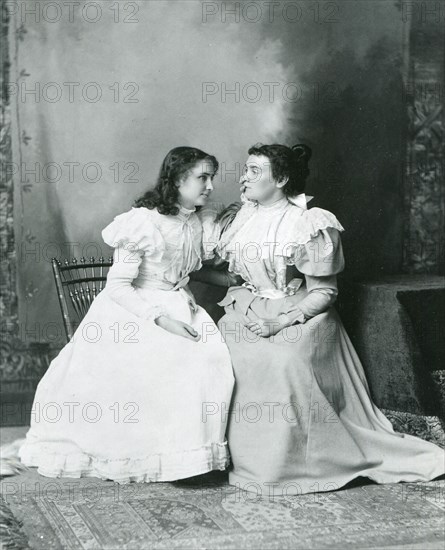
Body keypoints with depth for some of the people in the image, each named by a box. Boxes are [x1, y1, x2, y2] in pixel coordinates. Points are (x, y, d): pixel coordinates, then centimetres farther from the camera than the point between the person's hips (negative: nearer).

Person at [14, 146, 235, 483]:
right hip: (132, 312, -6)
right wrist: (161, 319, -24)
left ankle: (186, 451, -7)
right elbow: (117, 286, -16)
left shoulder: (195, 223, 9)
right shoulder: (144, 221, -13)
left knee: (211, 358, -19)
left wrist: (188, 299, 3)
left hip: (177, 308, 6)